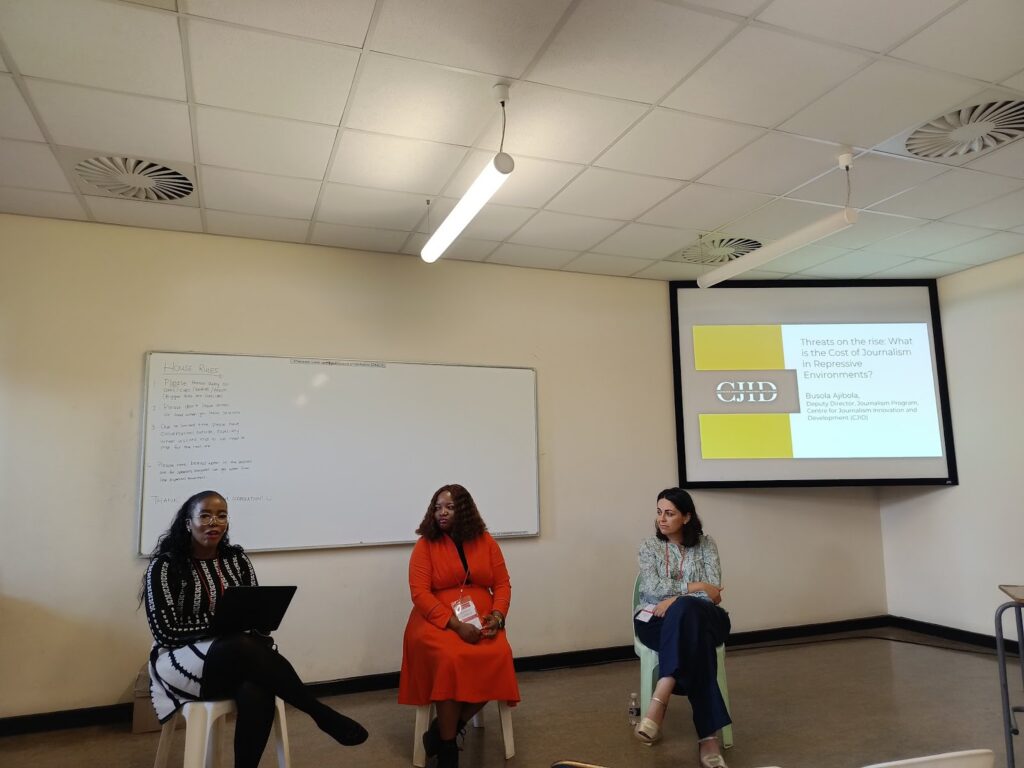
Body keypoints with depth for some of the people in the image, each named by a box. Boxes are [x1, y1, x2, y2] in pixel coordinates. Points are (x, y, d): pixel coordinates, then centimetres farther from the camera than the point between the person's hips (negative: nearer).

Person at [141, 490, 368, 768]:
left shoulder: (236, 559, 7)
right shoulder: (164, 566, -6)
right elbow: (168, 631, -12)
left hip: (239, 660, 3)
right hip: (182, 661, -3)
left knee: (257, 694, -36)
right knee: (244, 646, -37)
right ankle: (323, 715, -27)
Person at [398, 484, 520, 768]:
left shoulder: (485, 541, 8)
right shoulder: (425, 545, -1)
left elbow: (502, 584, 9)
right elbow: (420, 593, -10)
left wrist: (497, 615, -12)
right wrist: (455, 623, -20)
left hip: (480, 621, 3)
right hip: (438, 621, -3)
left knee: (498, 657, -28)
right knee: (449, 659, -35)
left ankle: (444, 729, -8)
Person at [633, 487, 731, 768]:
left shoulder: (706, 544, 7)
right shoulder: (649, 546, 8)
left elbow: (713, 593, -4)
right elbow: (654, 588, -7)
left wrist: (676, 600, -17)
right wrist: (694, 586, -12)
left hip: (700, 616, 0)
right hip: (657, 620, 0)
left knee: (684, 610, -42)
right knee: (695, 641, -38)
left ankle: (659, 701, -49)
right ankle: (708, 736, -42)